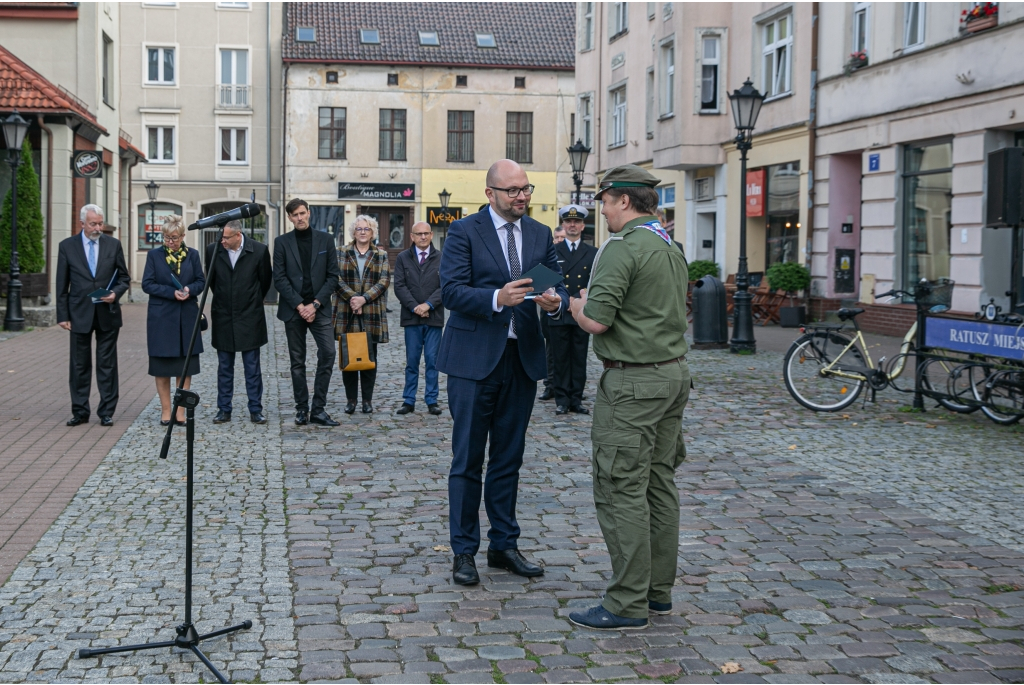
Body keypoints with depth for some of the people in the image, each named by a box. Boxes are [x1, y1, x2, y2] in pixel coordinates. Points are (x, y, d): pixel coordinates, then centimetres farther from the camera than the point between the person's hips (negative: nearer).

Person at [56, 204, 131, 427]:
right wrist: (62, 315, -2)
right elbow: (62, 285, 3)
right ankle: (80, 412, 14)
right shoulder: (67, 246, 1)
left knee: (107, 365, 3)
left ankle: (107, 412, 9)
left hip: (108, 314, 0)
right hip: (80, 314, 0)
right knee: (79, 366, 6)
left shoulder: (113, 244, 4)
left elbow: (124, 278, 9)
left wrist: (116, 293, -11)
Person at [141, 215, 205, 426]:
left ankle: (181, 411, 10)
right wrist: (172, 292, -16)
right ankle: (165, 411, 11)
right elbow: (147, 284, -4)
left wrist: (189, 290, -15)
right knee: (162, 366, 3)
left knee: (185, 365, 3)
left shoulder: (192, 255, 6)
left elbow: (201, 281, 7)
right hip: (161, 317, -1)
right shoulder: (154, 255, 2)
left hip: (187, 317, 1)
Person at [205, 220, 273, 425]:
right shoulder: (213, 250, -5)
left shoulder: (259, 250, -9)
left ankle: (255, 410, 10)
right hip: (223, 318, 2)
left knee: (252, 367, 3)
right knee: (224, 367, 8)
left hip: (249, 317, -2)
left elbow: (265, 280, 6)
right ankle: (224, 410, 14)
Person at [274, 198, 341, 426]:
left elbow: (333, 277, 2)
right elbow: (279, 279, -2)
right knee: (298, 361, 4)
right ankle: (302, 409, 12)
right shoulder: (282, 242, 4)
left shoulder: (325, 240, 6)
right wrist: (299, 306, -11)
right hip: (293, 309, 0)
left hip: (319, 308, 0)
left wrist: (315, 304, -8)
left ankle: (318, 409, -5)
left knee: (328, 354, -12)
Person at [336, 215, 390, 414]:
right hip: (347, 313, 0)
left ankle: (367, 399, 10)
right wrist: (352, 297, -16)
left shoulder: (381, 255, 8)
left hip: (372, 314, 0)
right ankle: (351, 398, 11)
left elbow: (384, 281, -2)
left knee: (370, 356, 2)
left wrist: (364, 298, -14)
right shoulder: (343, 253, 8)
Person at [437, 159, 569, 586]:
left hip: (522, 358, 5)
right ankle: (464, 552, 11)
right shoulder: (464, 232, -3)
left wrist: (556, 302, -17)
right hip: (474, 359, -5)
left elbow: (557, 286, 7)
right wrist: (497, 298, -28)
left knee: (509, 459, 13)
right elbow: (451, 291, -13)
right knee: (467, 460, 1)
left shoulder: (541, 235, 11)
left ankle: (504, 546, 23)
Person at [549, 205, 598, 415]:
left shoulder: (593, 253, 9)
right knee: (560, 359, 2)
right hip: (558, 315, -1)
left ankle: (576, 399, 12)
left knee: (579, 359, 5)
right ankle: (562, 400, 9)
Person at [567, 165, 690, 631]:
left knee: (621, 490, -5)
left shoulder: (622, 248, -15)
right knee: (659, 484, 13)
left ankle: (627, 604, -3)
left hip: (632, 382, -10)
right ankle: (659, 589, 21)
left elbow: (596, 322, -21)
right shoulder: (672, 249, 15)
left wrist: (578, 306, 2)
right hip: (674, 371, 10)